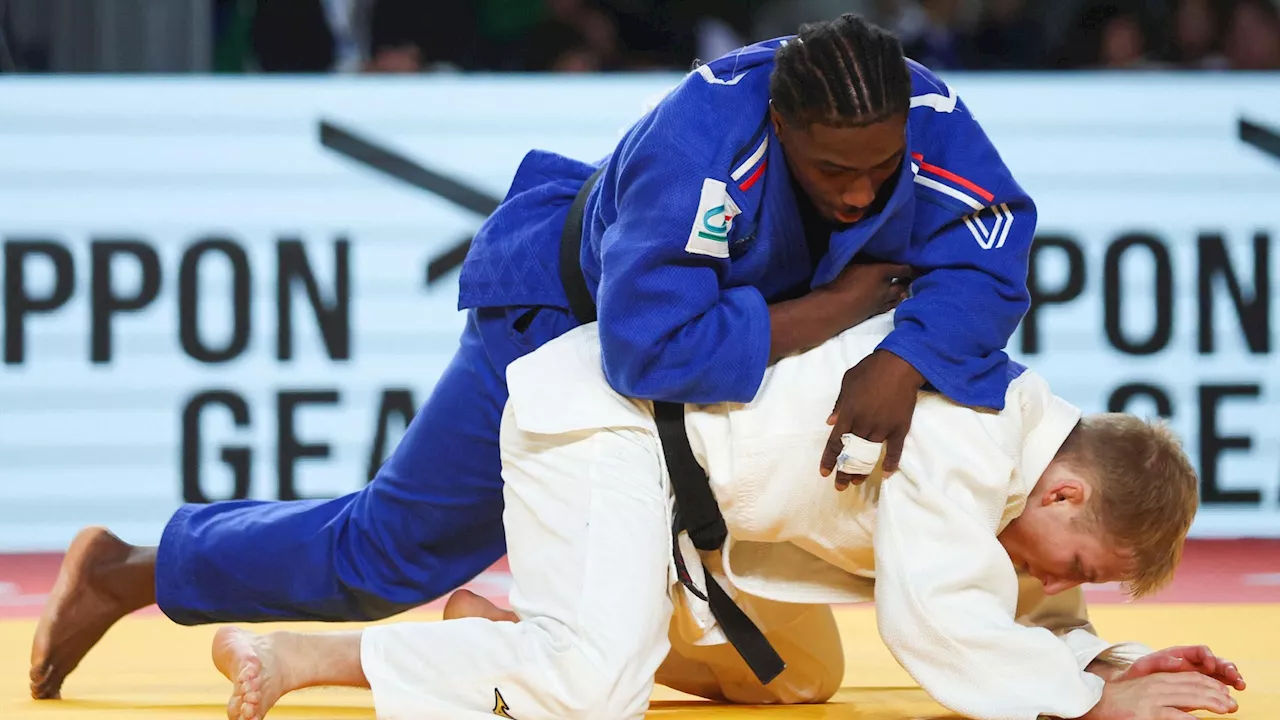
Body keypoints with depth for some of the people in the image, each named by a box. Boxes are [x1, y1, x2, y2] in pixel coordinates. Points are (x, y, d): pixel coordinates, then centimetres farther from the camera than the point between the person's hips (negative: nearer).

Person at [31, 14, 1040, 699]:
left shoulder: (921, 116, -28)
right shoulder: (698, 150, -44)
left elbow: (989, 260, -29)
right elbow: (652, 352, -49)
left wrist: (902, 361, -48)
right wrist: (846, 301, -44)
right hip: (565, 318, -6)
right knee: (393, 551, 1)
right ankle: (125, 572, 18)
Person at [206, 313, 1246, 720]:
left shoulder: (1029, 435, 6)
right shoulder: (966, 443, -24)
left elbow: (1030, 611, 17)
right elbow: (939, 623, -25)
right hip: (603, 420, -11)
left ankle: (511, 617, 16)